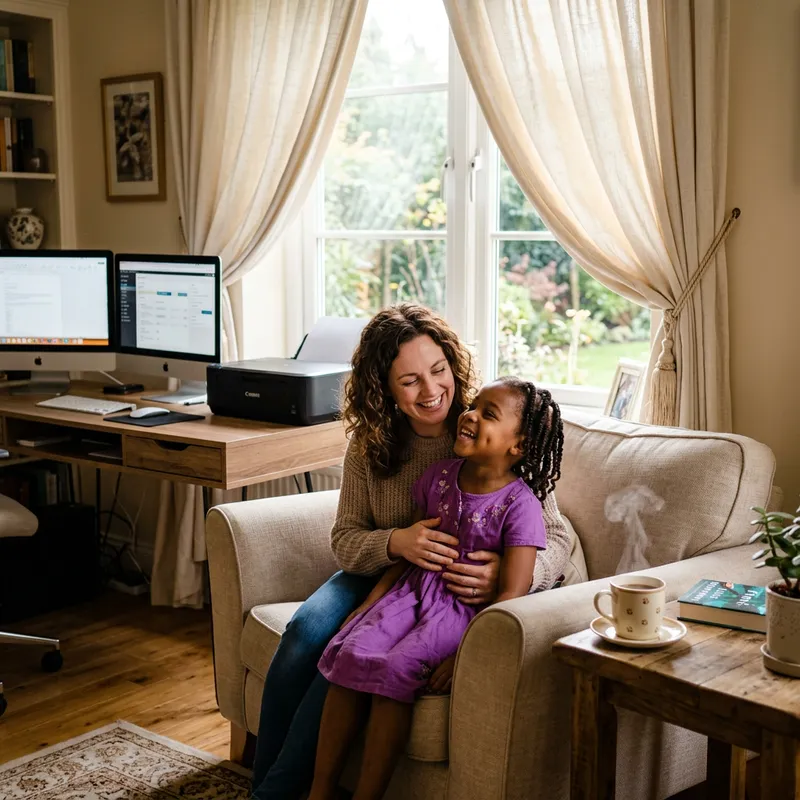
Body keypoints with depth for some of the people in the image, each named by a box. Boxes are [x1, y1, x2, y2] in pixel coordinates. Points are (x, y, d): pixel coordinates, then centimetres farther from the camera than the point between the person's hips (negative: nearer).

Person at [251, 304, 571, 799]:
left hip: (455, 595, -4)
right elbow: (345, 539, -3)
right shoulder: (370, 443, -4)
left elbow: (555, 539, -13)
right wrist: (395, 543, -26)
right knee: (305, 633, -23)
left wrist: (509, 573, -36)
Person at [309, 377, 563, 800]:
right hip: (416, 590, 5)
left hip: (468, 608, -5)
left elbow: (512, 593, -16)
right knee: (350, 654, -18)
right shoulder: (440, 476, 4)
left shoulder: (520, 505, -13)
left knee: (394, 670, -28)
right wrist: (370, 602, 4)